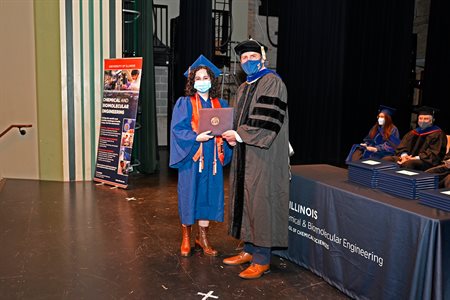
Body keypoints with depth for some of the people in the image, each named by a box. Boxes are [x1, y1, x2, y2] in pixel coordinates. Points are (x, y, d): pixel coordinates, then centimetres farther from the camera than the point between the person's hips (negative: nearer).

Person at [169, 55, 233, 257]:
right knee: (189, 194, 4)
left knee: (208, 195, 7)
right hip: (191, 157, -3)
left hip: (212, 158, 3)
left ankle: (202, 237, 22)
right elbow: (177, 129, -9)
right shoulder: (184, 104, 0)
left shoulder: (221, 105, 11)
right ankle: (186, 238, 20)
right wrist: (197, 137, -21)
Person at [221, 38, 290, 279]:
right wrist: (233, 137, 2)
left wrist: (240, 135, -15)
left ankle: (262, 259, 5)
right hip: (244, 154, 9)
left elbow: (268, 121, -17)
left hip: (263, 156, -8)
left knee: (260, 202, -5)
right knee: (245, 200, 11)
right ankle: (249, 250, 23)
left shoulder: (272, 83, -7)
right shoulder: (244, 88, 19)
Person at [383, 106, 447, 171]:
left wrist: (416, 158, -19)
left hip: (426, 161, -6)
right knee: (386, 159, -18)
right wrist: (404, 155, -11)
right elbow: (402, 146, 13)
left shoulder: (438, 134, 3)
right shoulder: (413, 133, 21)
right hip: (408, 157, 6)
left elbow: (434, 153, -9)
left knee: (407, 163, -39)